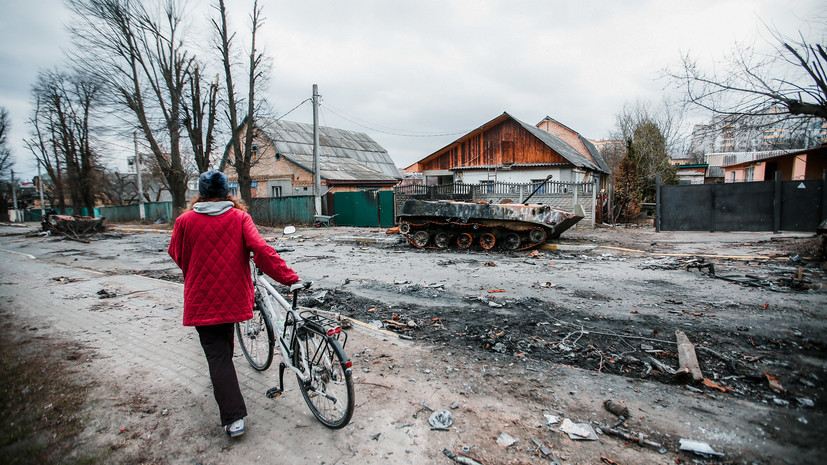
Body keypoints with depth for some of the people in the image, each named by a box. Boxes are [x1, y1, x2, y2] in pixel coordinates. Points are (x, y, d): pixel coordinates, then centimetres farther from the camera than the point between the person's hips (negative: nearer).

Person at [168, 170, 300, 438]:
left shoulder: (185, 221, -5)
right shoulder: (240, 217, -6)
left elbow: (177, 256, 8)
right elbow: (260, 249, -19)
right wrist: (289, 277, -20)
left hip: (201, 300, -2)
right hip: (234, 295, 2)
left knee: (216, 353, 2)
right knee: (224, 345, 29)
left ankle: (234, 419, -2)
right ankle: (221, 377, 53)